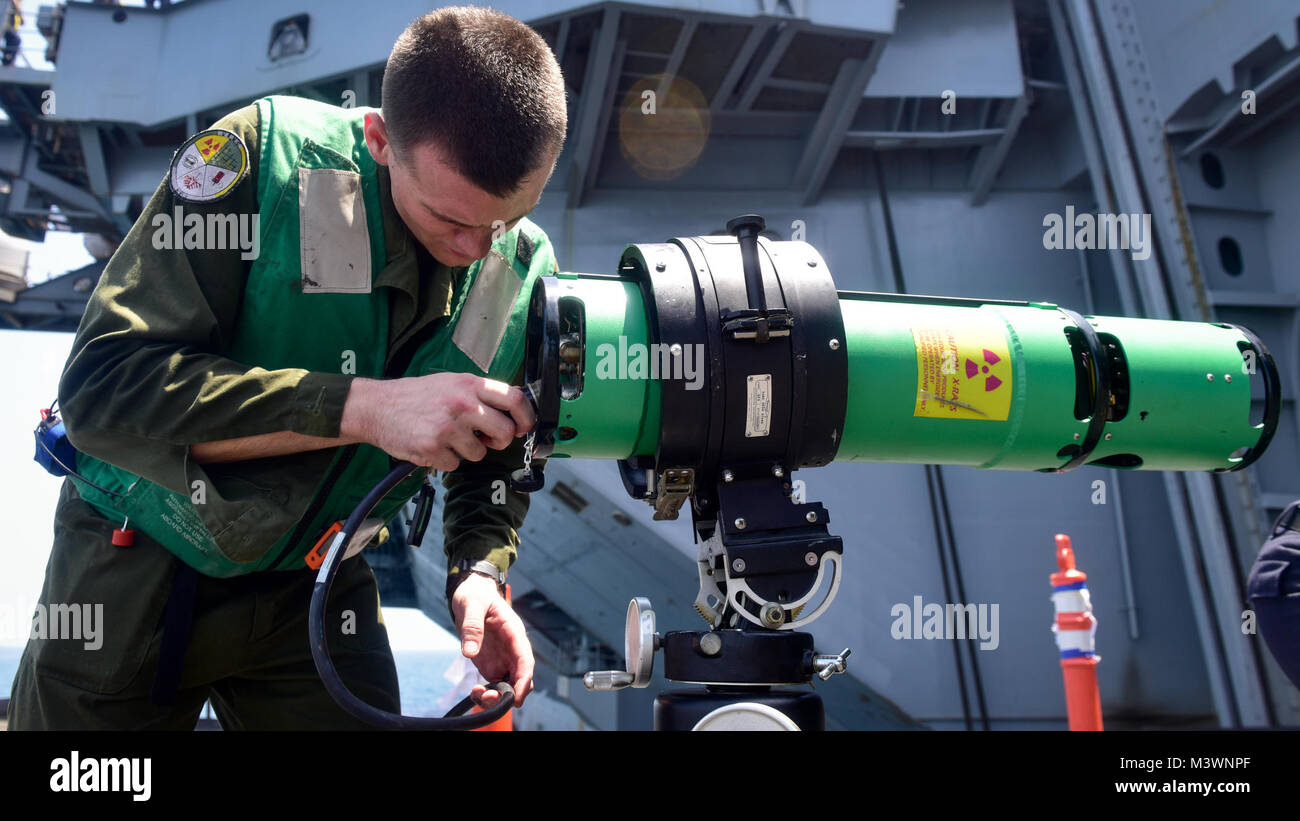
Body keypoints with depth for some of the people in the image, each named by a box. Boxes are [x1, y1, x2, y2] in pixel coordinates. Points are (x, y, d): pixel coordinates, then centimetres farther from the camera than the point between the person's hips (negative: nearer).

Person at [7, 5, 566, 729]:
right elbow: (104, 388, -32)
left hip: (316, 581, 2)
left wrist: (480, 569, -18)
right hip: (141, 560, -2)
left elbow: (495, 462, 3)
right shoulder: (262, 155, -24)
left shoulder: (523, 268, -10)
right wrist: (364, 406, -39)